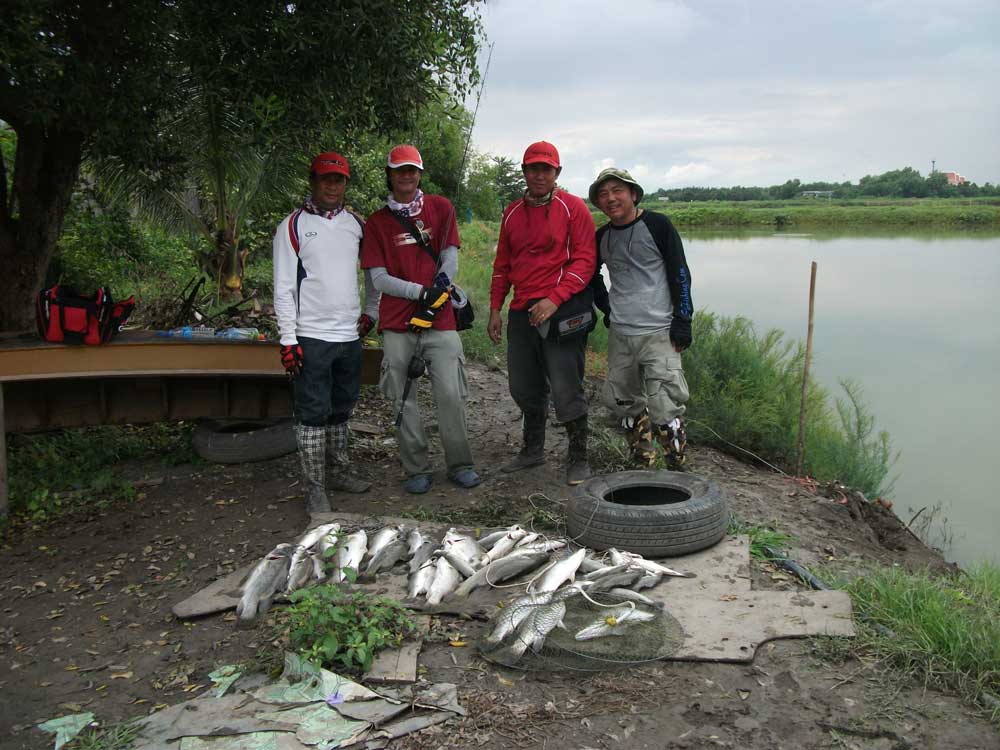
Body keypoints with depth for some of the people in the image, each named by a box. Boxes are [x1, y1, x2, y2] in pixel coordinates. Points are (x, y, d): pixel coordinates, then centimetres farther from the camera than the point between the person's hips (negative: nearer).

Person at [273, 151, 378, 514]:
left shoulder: (357, 224, 9)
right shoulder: (293, 226, -4)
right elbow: (283, 287, -8)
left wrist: (370, 311, 12)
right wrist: (288, 339, -13)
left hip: (350, 334, 5)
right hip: (311, 336, -5)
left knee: (341, 409, 16)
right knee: (313, 413, -1)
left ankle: (340, 472, 30)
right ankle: (314, 488, 7)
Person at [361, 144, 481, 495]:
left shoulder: (440, 208, 9)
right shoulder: (377, 222, 7)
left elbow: (451, 255, 6)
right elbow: (378, 278, 0)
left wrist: (441, 281, -15)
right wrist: (420, 291, -13)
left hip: (440, 321, 0)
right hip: (397, 325, 0)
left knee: (451, 396, -3)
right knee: (405, 402, 4)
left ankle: (460, 465, 12)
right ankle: (417, 470, 15)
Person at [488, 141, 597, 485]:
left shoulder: (573, 208, -2)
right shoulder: (512, 213, 15)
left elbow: (584, 260, -9)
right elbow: (502, 265, 20)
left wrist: (554, 300, -19)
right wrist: (495, 309, 13)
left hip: (560, 312, -6)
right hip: (521, 314, 6)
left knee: (566, 390, -4)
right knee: (524, 388, 13)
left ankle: (578, 459, 10)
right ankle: (532, 450, 31)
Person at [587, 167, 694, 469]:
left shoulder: (657, 225, -5)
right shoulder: (602, 237, 10)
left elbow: (680, 274, -4)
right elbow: (590, 273, 28)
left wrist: (682, 321, -9)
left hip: (659, 333, -6)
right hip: (619, 334, 6)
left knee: (665, 407, -13)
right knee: (624, 403, 11)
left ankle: (678, 468, 0)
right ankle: (642, 465, 26)